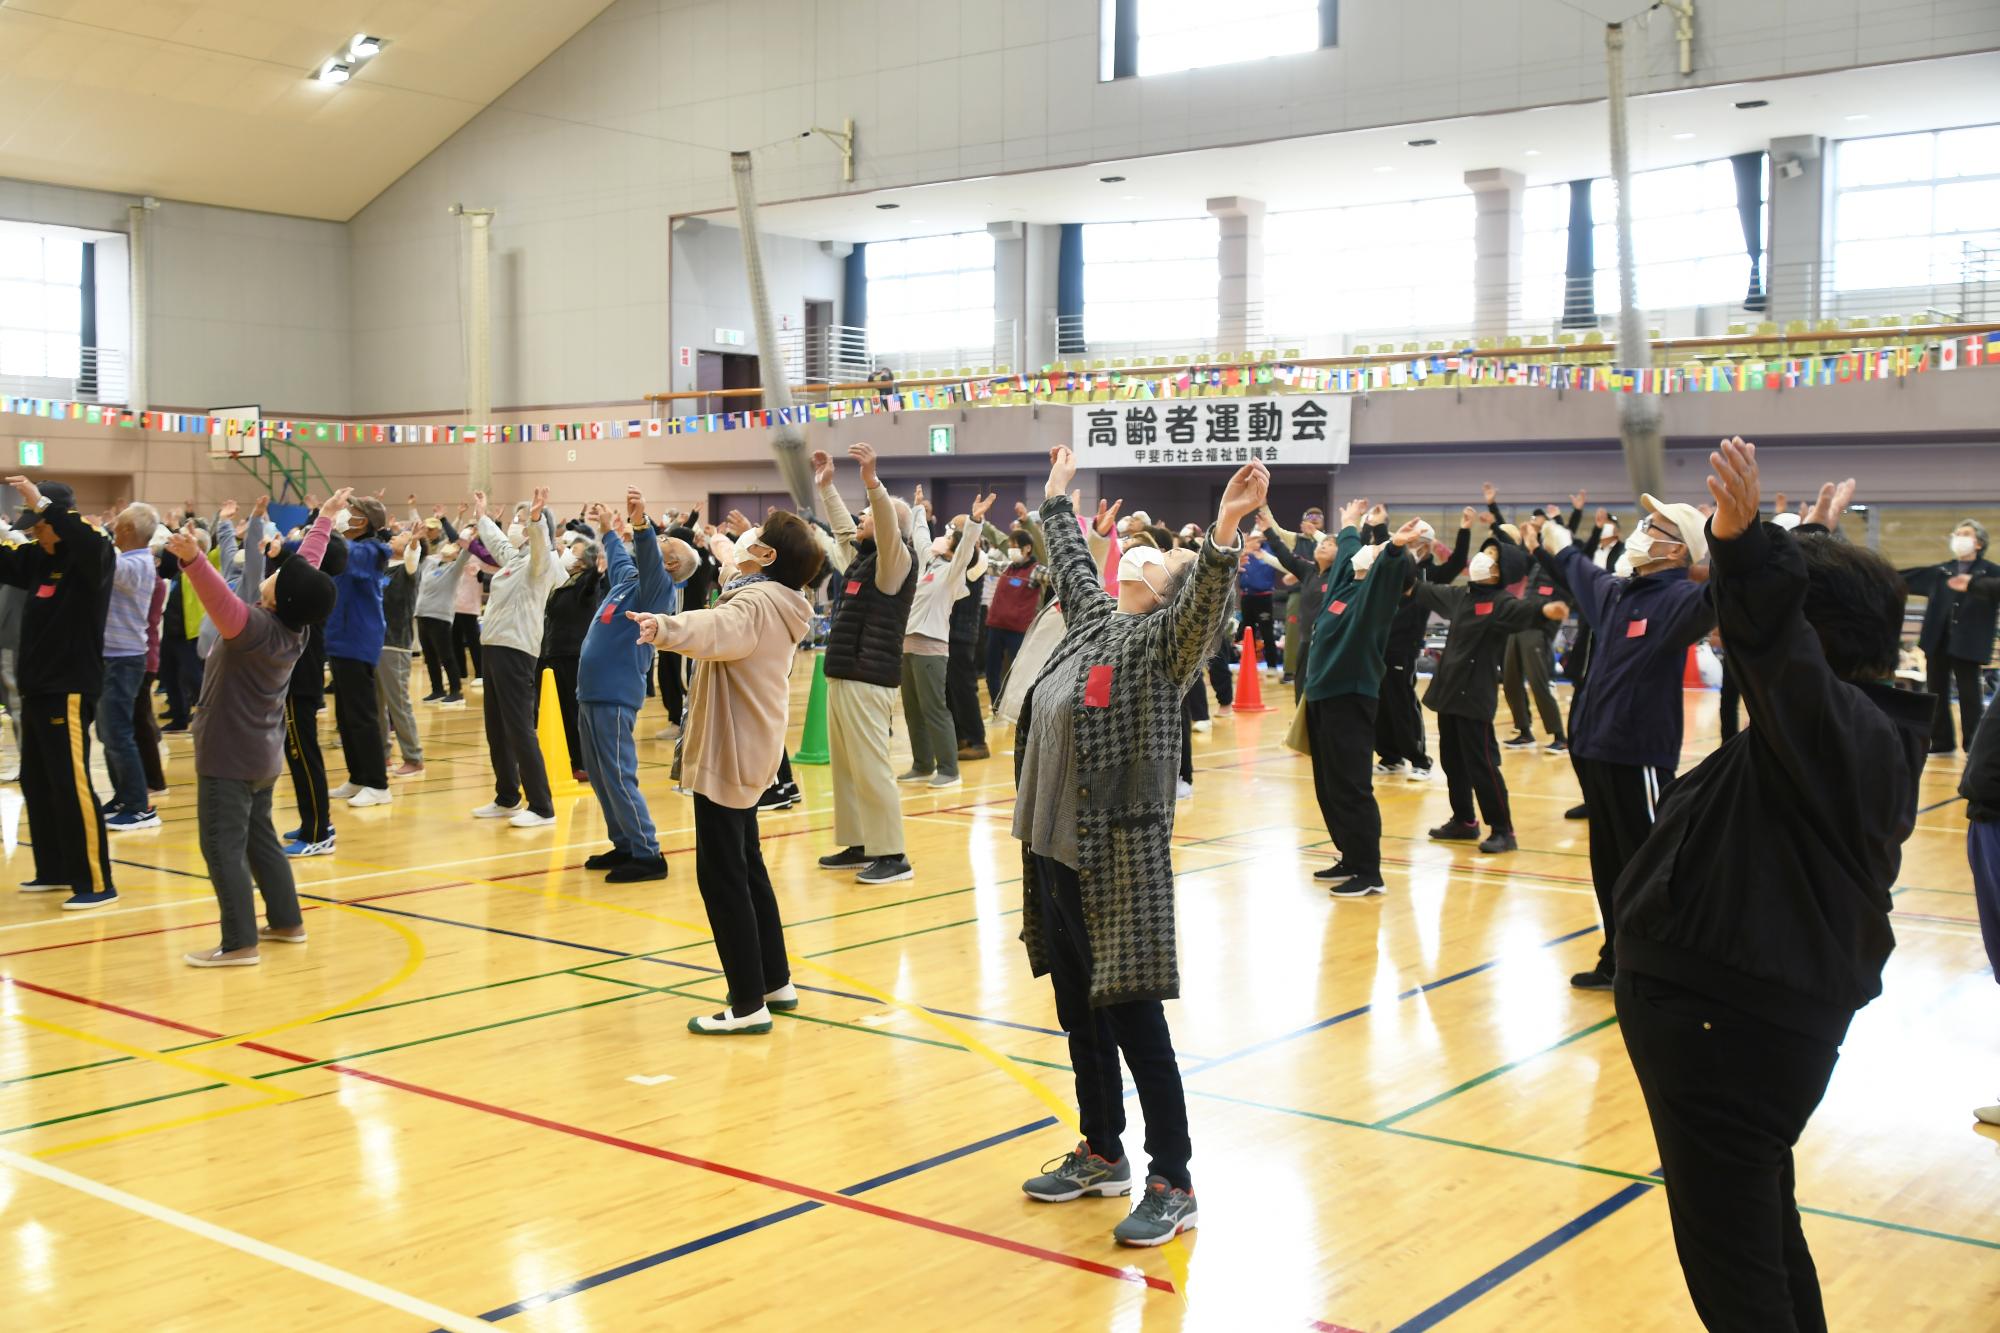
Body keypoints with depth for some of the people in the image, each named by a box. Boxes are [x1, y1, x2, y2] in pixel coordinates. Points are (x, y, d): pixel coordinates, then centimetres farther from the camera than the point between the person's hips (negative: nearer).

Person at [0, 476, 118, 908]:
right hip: (37, 689, 9)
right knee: (36, 784, 15)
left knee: (71, 787, -9)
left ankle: (96, 883, -5)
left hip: (69, 691, -9)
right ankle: (54, 871, 26)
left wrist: (41, 504, -32)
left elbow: (91, 541, -34)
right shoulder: (38, 558, 11)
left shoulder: (89, 559, -12)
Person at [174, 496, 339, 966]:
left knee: (223, 846, -9)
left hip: (229, 755, -9)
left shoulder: (254, 627, -22)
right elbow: (307, 564, 13)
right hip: (260, 753, 9)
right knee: (259, 838, 19)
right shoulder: (293, 623, 1)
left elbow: (221, 595, -42)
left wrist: (192, 559, -58)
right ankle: (286, 922, 24)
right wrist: (326, 518, 25)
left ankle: (239, 943, -12)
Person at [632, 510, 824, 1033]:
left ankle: (749, 1004, -4)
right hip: (747, 753, 11)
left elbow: (716, 628, -44)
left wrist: (664, 627, -61)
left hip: (728, 755, -11)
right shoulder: (777, 603, 12)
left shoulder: (755, 604, -19)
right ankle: (775, 982, 27)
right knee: (747, 868, 19)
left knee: (721, 876, -7)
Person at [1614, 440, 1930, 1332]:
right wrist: (1819, 545, 39)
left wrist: (1744, 540, -53)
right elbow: (1800, 616, 29)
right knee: (1761, 1229, 25)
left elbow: (1777, 642, -39)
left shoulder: (1847, 729, -19)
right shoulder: (1866, 724, 11)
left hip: (1734, 1018, -11)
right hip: (1756, 1001, 11)